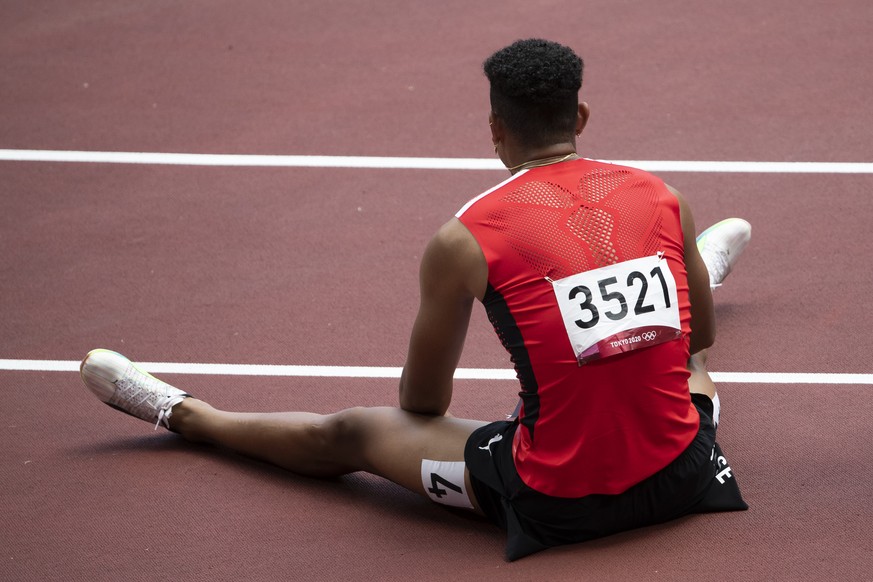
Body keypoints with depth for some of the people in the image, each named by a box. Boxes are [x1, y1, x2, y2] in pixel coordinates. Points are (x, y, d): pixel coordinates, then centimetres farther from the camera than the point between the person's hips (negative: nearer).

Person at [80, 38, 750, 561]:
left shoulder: (464, 240, -10)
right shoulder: (664, 199, 0)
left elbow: (423, 403, 4)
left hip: (558, 500, -4)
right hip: (679, 476, 4)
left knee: (349, 434, 20)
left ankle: (181, 412, 44)